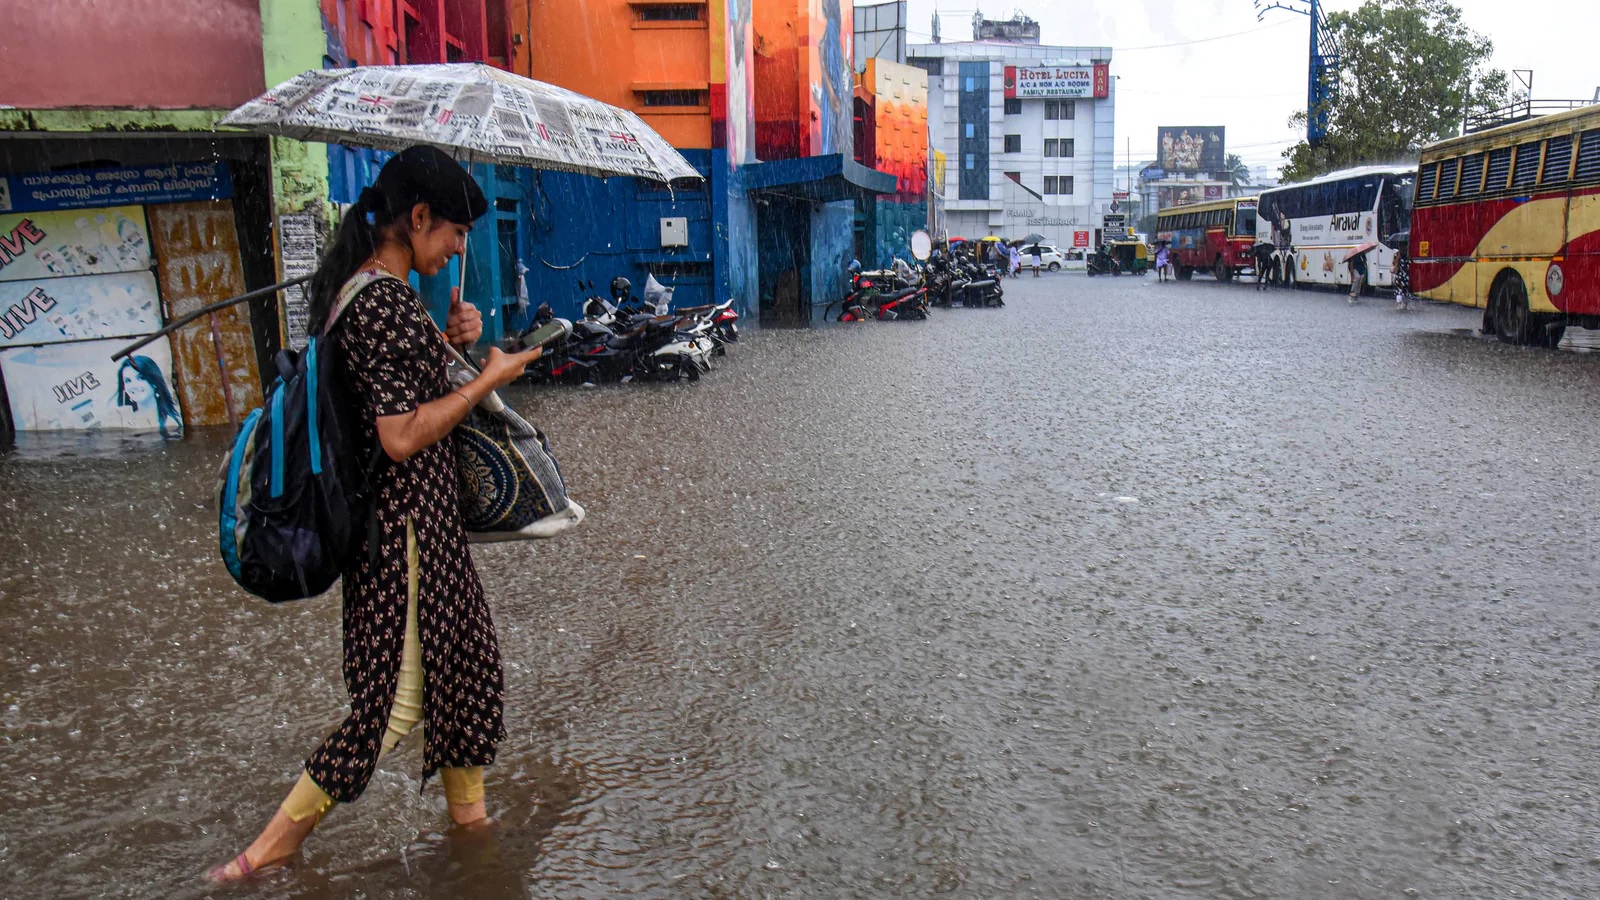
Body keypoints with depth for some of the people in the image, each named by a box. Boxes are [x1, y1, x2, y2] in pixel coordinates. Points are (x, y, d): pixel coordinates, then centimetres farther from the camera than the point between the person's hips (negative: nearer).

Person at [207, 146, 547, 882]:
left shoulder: (353, 283, 8)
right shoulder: (388, 302, -23)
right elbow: (403, 436, -26)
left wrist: (442, 339, 6)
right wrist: (488, 379, -18)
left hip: (391, 508, 10)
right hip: (408, 515, -10)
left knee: (461, 649, 20)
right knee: (402, 689, 3)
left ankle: (469, 803, 37)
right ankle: (279, 839, 15)